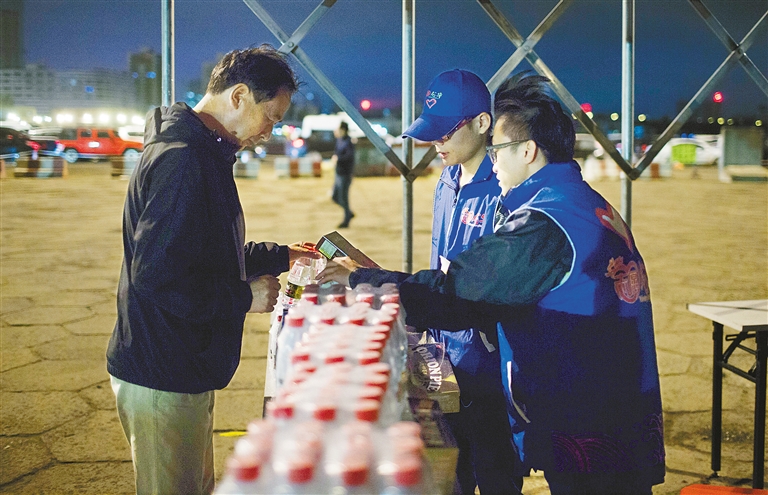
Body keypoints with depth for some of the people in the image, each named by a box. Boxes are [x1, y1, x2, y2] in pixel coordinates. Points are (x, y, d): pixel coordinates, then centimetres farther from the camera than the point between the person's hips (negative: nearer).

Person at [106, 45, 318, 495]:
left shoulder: (204, 154, 13)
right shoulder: (182, 160, -22)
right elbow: (155, 276, -29)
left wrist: (280, 256, 21)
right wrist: (244, 297, -18)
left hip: (184, 371, 10)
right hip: (163, 383, -10)